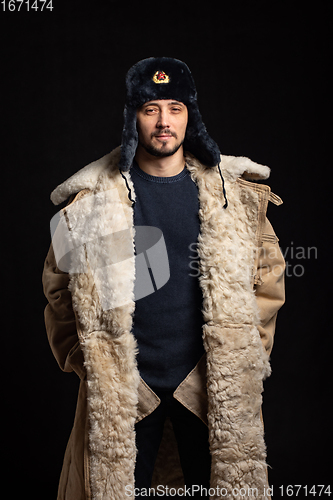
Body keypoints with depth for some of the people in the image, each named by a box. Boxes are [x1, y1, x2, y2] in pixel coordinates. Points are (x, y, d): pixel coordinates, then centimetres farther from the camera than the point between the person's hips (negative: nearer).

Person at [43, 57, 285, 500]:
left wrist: (245, 356, 5)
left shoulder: (233, 194, -1)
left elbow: (268, 276, 7)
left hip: (210, 382, 1)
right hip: (123, 386, 0)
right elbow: (59, 285, 6)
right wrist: (82, 359, 3)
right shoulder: (95, 200, -4)